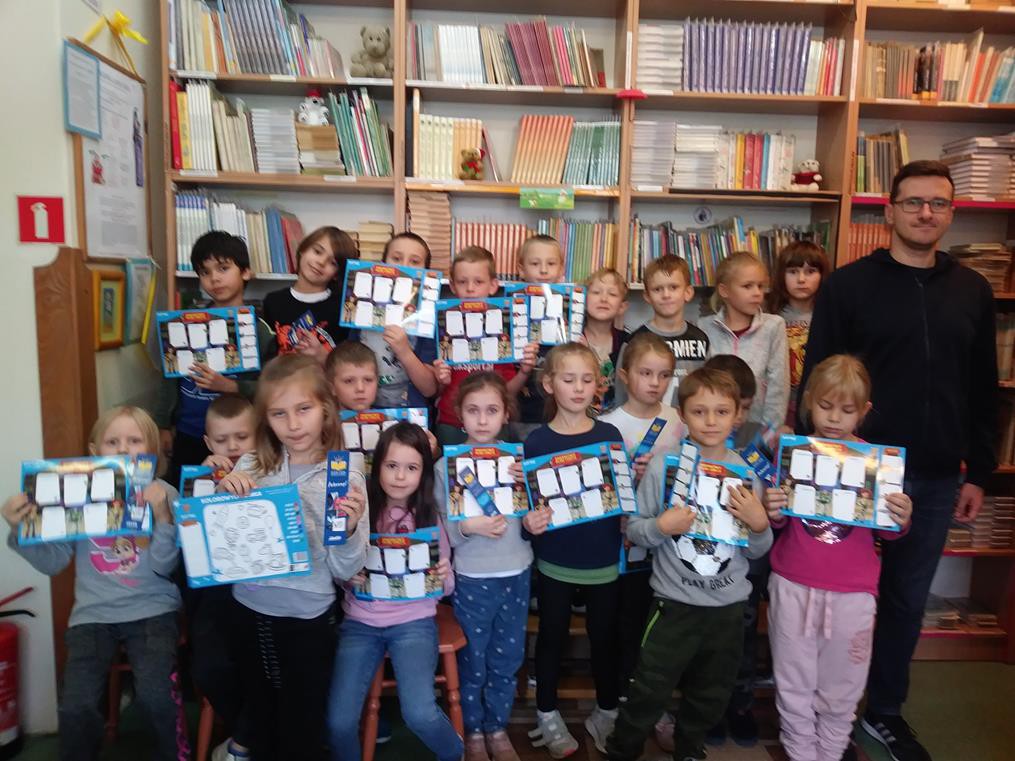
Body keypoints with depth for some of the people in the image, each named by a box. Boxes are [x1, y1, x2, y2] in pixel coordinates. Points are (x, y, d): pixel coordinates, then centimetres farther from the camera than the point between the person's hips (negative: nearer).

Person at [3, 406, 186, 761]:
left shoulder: (162, 493, -3)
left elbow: (164, 567, -10)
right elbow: (52, 562, 5)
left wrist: (161, 513, -24)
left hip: (151, 609, -2)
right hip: (93, 613, 2)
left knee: (154, 693, -24)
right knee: (76, 706, -19)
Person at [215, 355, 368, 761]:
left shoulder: (345, 478, -12)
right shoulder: (250, 466, -4)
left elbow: (344, 571, -11)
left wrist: (349, 529, -30)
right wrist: (223, 494, -16)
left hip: (308, 618, -2)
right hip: (247, 609, 3)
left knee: (301, 728, 16)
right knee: (257, 704, 25)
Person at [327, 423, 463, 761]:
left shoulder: (430, 517, -2)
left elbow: (446, 587, 2)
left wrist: (444, 578, -20)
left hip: (414, 622, -1)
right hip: (360, 623, 1)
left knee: (420, 712, -20)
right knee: (339, 722, -13)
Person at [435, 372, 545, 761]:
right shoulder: (445, 464, -9)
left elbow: (533, 514, 6)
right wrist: (467, 527, -26)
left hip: (517, 573, 3)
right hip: (472, 578, -2)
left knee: (508, 660, 17)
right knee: (473, 661, 13)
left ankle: (498, 728, 39)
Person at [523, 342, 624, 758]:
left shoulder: (610, 434, 0)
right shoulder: (537, 441, -6)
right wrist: (530, 521, -24)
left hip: (605, 560, 2)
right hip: (556, 562, -1)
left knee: (605, 637, 15)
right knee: (552, 637, 14)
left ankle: (607, 712, 37)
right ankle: (547, 714, 34)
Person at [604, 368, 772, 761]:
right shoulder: (662, 467, -13)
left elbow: (756, 551, 2)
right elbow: (634, 529, -8)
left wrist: (760, 525, -18)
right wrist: (661, 527, -27)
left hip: (729, 606, 4)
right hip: (674, 604, -3)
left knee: (711, 695, 23)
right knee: (649, 693, 5)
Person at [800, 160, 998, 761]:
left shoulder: (973, 291, 7)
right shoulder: (849, 285, -5)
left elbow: (984, 391, 10)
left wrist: (979, 473, 8)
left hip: (936, 480, 4)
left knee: (907, 602, 16)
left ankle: (885, 712, 35)